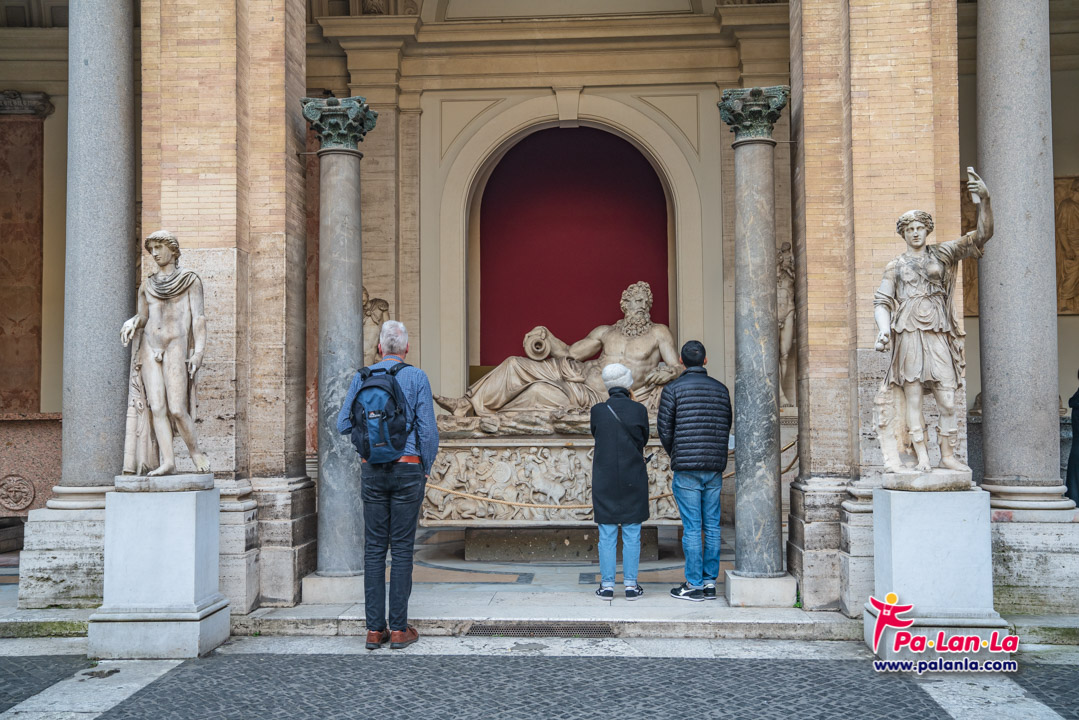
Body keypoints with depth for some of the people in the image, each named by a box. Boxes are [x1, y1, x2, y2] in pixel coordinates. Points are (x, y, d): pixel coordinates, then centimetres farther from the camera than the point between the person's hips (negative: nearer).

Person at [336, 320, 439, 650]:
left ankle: (375, 629, 7)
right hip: (408, 468, -2)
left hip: (372, 470, 3)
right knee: (402, 549, 1)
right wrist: (426, 469, 4)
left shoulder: (362, 378, 4)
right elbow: (428, 430, -9)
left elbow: (343, 425, 5)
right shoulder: (417, 378, -5)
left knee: (374, 549, 6)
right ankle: (399, 629, 4)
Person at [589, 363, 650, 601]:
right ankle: (631, 585, 10)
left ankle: (607, 585, 8)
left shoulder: (598, 410, -4)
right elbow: (643, 439, 8)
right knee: (632, 534, 7)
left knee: (607, 535, 6)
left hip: (605, 481, 1)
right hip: (633, 481, 0)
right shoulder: (638, 410, -6)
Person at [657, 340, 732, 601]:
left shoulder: (673, 389, -5)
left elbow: (664, 430, -4)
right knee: (712, 527, 9)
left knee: (691, 528, -1)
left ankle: (694, 585, 2)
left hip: (687, 470, -4)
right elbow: (726, 426, 11)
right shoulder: (721, 389, 8)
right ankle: (710, 582, 13)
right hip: (715, 468, 4)